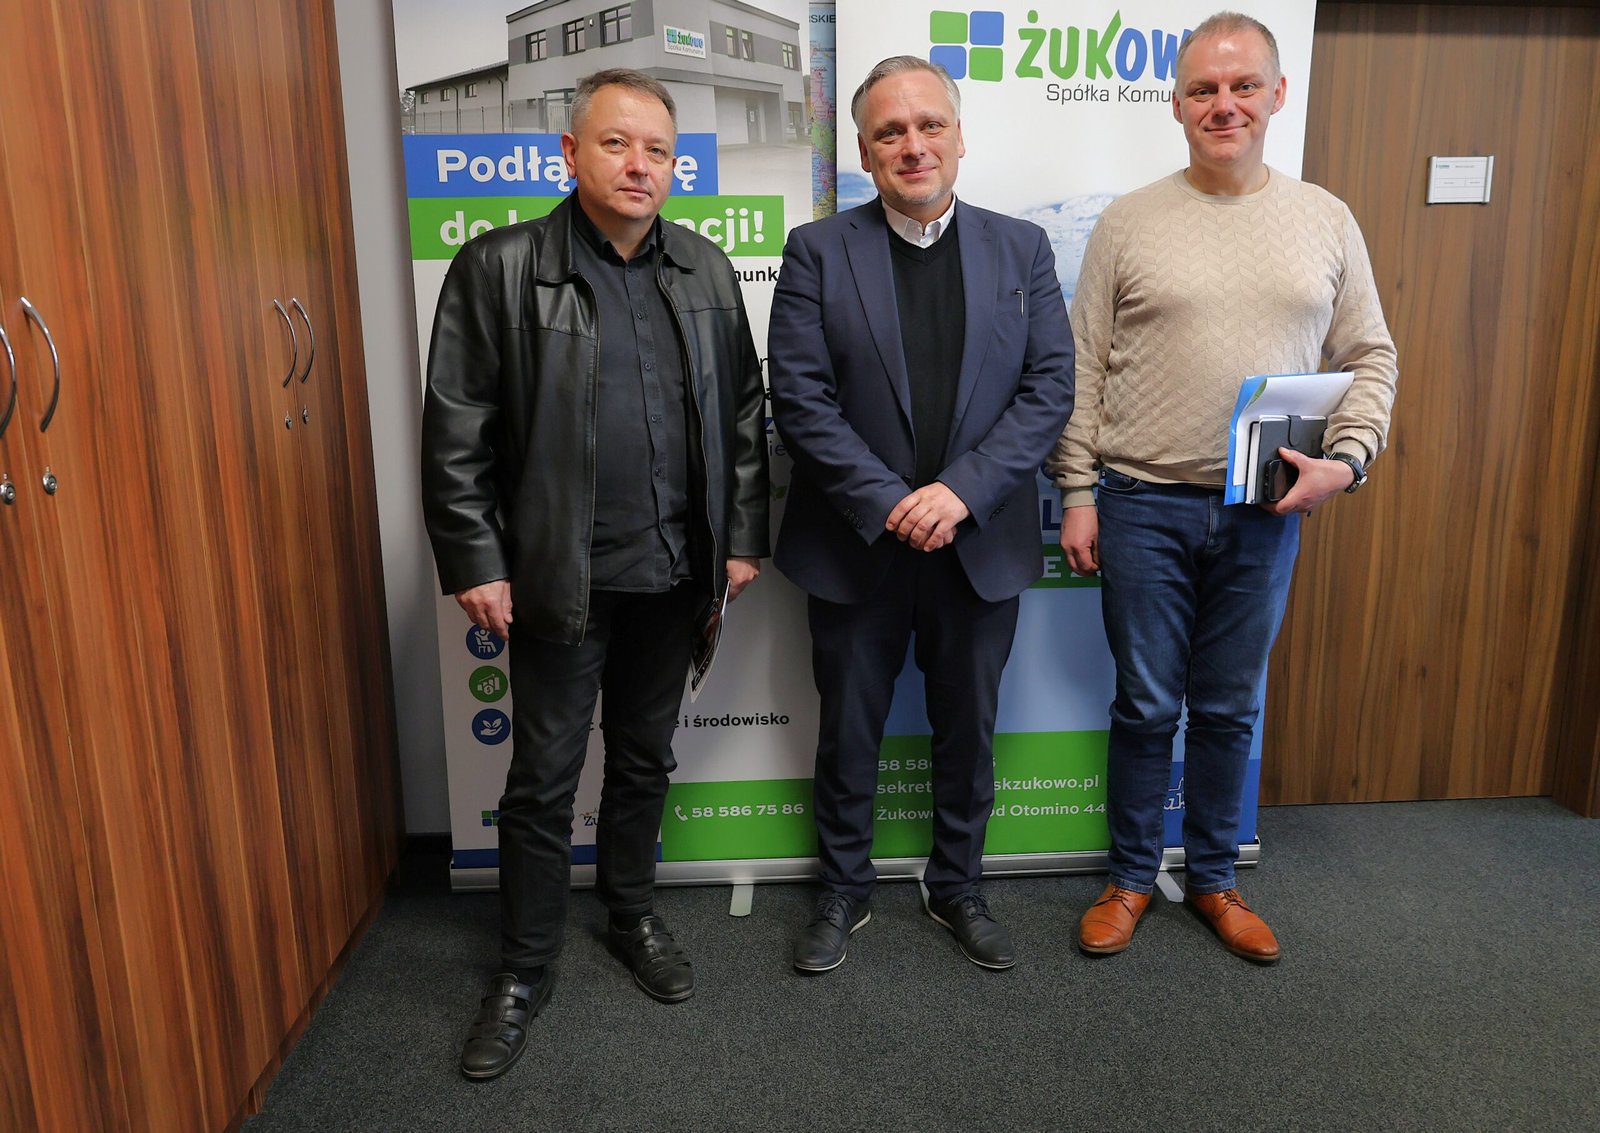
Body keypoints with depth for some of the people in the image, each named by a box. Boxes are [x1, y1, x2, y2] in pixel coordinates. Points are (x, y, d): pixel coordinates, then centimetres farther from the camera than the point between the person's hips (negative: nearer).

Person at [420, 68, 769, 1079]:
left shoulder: (707, 271, 6)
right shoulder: (499, 268, -6)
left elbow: (745, 415, 9)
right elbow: (457, 433, -7)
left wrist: (744, 538, 5)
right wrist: (474, 563, -9)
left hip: (675, 575, 4)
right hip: (561, 576, -3)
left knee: (645, 760, 18)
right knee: (544, 780, 8)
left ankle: (633, 917, 40)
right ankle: (525, 975, 26)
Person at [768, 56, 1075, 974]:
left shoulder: (1022, 249, 4)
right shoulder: (818, 253, -1)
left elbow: (1050, 389, -3)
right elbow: (801, 398, -9)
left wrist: (960, 491, -16)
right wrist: (888, 503, -17)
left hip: (981, 545, 2)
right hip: (857, 546, -1)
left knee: (969, 732, 15)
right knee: (849, 732, 12)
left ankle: (959, 888, 37)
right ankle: (845, 892, 33)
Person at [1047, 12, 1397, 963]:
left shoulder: (1326, 220, 6)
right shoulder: (1129, 223, 0)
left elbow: (1371, 357, 8)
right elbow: (1083, 371, -1)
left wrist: (1346, 462, -8)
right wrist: (1078, 494, -5)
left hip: (1265, 510, 2)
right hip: (1143, 505, -2)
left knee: (1230, 708, 14)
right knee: (1146, 705, 8)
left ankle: (1214, 880, 32)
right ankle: (1132, 878, 27)